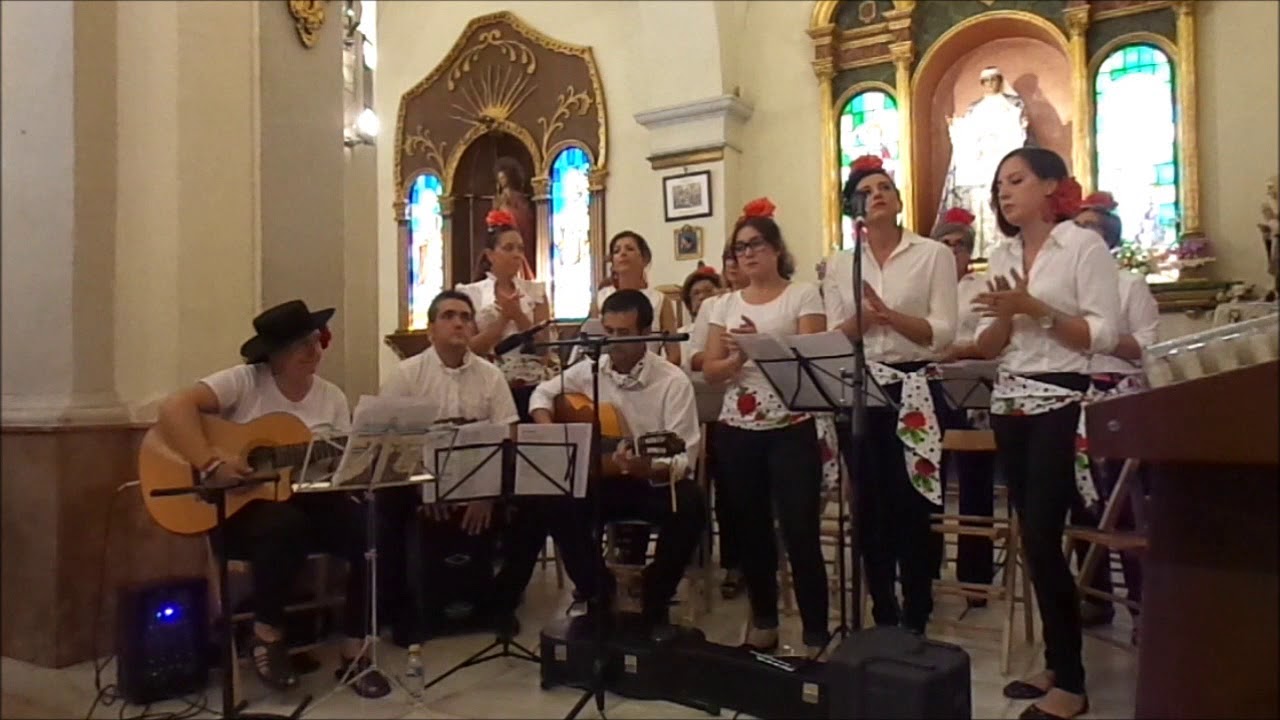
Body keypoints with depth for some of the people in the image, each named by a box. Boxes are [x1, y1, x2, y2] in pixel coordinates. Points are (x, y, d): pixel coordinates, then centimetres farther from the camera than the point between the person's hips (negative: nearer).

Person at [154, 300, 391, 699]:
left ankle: (354, 652, -6)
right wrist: (211, 463, -30)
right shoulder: (244, 381, -8)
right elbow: (174, 407, -21)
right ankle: (266, 635, -9)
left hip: (307, 500, 5)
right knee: (287, 525, -38)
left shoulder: (332, 397, 7)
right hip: (242, 507, -4)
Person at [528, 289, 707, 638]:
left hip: (657, 481, -3)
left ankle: (655, 601, -8)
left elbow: (684, 457, -20)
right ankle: (597, 593, 0)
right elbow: (544, 393, 16)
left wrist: (648, 468, -41)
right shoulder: (589, 370, 0)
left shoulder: (673, 381, -14)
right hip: (603, 479, 3)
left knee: (691, 505, -34)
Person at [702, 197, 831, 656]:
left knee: (800, 532, -6)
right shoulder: (727, 304, 12)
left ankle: (817, 635, 5)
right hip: (738, 431, 4)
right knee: (751, 530, 11)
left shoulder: (802, 295, 0)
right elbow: (710, 371, 6)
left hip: (791, 429, -4)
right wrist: (739, 358, -14)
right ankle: (763, 625, 26)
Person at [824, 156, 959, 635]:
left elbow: (943, 334, -7)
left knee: (914, 507, 1)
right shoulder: (840, 265, 10)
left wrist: (889, 315, -21)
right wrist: (862, 318, -15)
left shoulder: (933, 255, 1)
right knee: (871, 507, 9)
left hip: (914, 391, -3)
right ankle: (883, 618, 24)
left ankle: (915, 620, 17)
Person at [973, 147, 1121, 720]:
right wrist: (1004, 316, -9)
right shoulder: (1002, 255, 13)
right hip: (1010, 403, 6)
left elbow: (1104, 335, -12)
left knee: (1042, 538, -8)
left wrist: (1037, 309, -20)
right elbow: (987, 347, 11)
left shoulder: (1083, 245, -4)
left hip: (1060, 403, -6)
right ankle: (1055, 662, 23)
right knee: (1032, 537, 10)